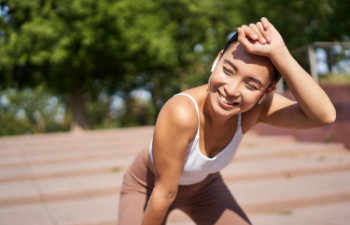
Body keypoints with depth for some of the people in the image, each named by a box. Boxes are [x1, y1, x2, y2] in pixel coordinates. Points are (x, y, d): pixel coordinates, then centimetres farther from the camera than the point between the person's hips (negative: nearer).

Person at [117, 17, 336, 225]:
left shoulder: (256, 108, -28)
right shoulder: (181, 113, -41)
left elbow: (324, 115, -44)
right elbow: (164, 192, -29)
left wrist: (279, 55, -52)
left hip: (203, 185, 4)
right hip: (149, 186, -4)